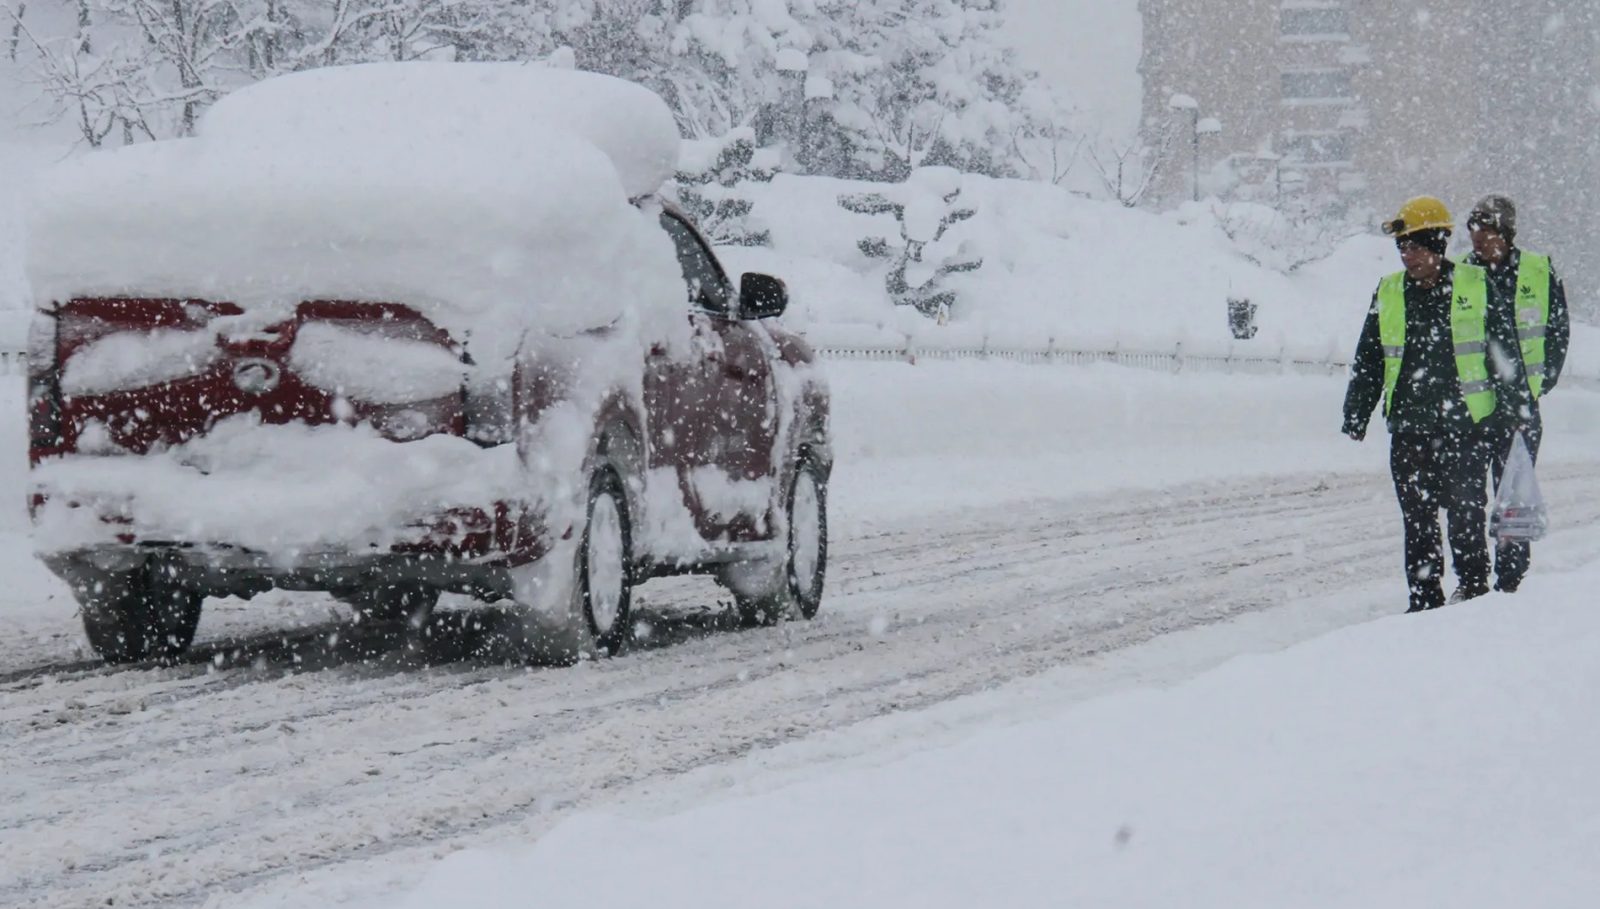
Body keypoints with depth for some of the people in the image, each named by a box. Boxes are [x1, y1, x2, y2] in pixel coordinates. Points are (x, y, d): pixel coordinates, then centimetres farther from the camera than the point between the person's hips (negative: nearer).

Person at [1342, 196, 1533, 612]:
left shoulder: (1477, 287, 0)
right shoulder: (1388, 293, 9)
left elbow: (1506, 353, 4)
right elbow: (1367, 362, 14)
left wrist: (1514, 408, 1)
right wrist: (1355, 416, 10)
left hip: (1467, 426, -3)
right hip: (1409, 428, 3)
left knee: (1466, 514, -1)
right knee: (1417, 520, 5)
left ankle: (1475, 591, 11)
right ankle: (1424, 600, 12)